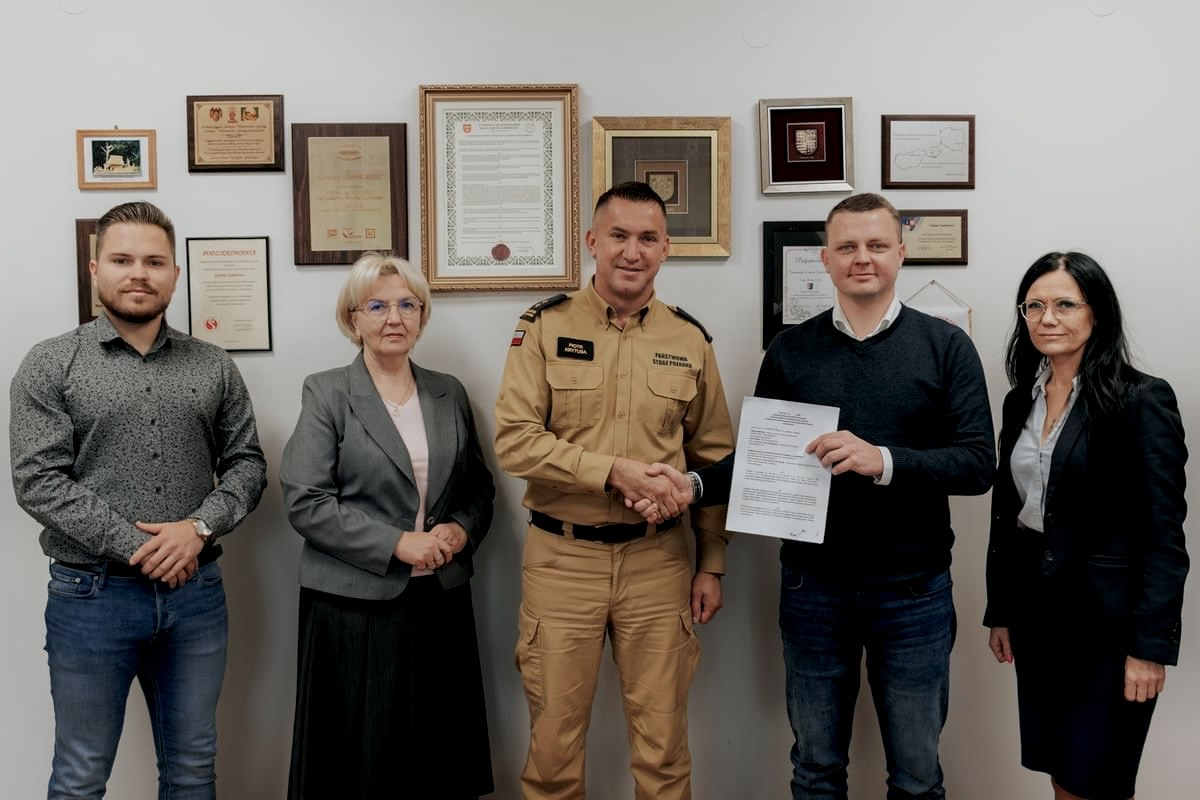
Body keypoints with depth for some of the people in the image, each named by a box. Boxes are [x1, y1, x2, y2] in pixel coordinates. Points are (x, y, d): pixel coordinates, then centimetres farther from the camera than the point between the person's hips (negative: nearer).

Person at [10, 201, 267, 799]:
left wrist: (198, 528, -12)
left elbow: (246, 463, 6)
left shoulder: (214, 368, 6)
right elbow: (39, 481, -10)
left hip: (197, 594, 3)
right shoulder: (50, 366, -2)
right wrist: (137, 547, -15)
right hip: (91, 594, -2)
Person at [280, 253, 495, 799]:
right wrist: (396, 544, -16)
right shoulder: (325, 393, -3)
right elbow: (305, 503, -10)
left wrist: (461, 530, -6)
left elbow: (479, 486, 15)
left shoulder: (449, 393, 10)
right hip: (356, 607, -3)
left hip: (441, 602, 4)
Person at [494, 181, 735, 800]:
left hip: (658, 558, 2)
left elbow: (713, 460, 9)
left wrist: (711, 564, 8)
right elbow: (514, 441, -10)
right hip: (562, 556, -1)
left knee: (662, 739, 11)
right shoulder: (545, 327, -3)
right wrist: (612, 469, -19)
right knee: (554, 733, 10)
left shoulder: (690, 340, 4)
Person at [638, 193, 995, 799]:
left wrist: (883, 460, -26)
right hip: (813, 588, 2)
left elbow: (977, 465, -11)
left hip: (913, 590, -1)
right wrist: (694, 487, -11)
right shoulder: (791, 350, 3)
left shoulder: (945, 347, -4)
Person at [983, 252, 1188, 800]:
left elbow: (1164, 536, -14)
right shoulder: (1021, 401, 7)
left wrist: (1151, 646, -17)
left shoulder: (1142, 401, -12)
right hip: (1037, 610, 6)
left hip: (1107, 617, -6)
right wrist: (1000, 611, 13)